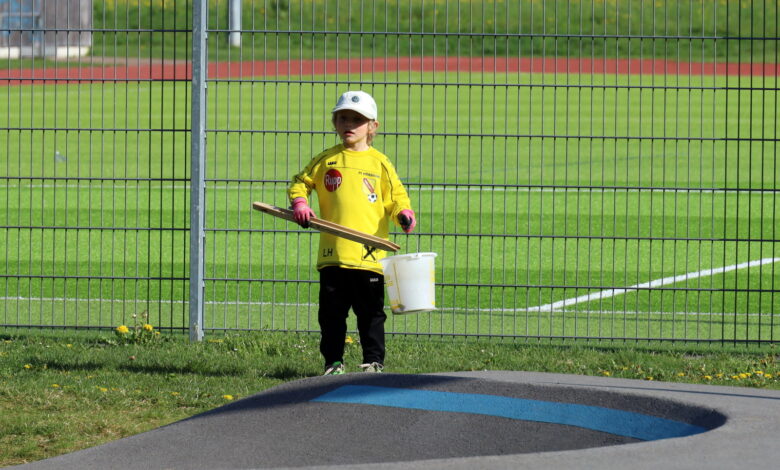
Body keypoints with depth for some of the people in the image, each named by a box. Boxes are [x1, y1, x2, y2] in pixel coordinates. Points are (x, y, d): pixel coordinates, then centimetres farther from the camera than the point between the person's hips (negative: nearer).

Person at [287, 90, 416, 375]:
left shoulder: (380, 163, 5)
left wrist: (404, 213, -10)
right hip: (332, 253, 1)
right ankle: (333, 362, 14)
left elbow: (396, 196, 9)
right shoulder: (326, 160, 9)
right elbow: (300, 183, 17)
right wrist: (299, 203, -2)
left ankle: (374, 361, 11)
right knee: (331, 312, 6)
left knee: (370, 312, 3)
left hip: (369, 254, -1)